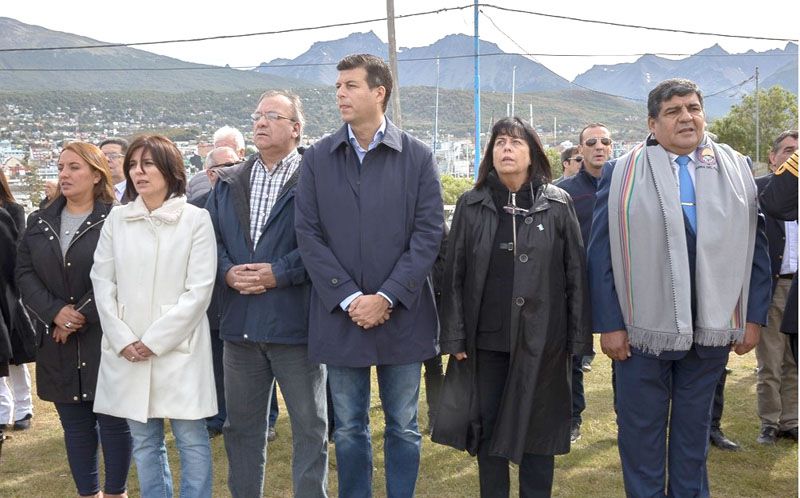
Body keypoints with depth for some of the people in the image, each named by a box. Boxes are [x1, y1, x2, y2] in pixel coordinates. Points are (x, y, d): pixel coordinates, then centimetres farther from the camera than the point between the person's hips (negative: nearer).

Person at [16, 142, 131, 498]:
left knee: (113, 422, 3)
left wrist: (81, 316, -15)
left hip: (105, 339, -5)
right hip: (58, 343, 5)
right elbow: (25, 273, 5)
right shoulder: (40, 221, 11)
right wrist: (55, 312, -10)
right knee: (75, 425, 12)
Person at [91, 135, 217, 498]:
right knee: (144, 441, 12)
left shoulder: (196, 219, -3)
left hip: (178, 347, -3)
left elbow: (199, 290, -8)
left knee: (191, 438, 2)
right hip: (127, 351, 3)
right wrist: (123, 340, -5)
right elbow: (102, 282, 6)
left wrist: (155, 341, -11)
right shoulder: (117, 220, 7)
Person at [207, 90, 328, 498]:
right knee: (241, 423, 17)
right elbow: (210, 236, 11)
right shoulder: (229, 182, 13)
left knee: (309, 425, 5)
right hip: (240, 323, 6)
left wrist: (278, 274, -18)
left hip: (295, 322, -5)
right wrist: (227, 272, -7)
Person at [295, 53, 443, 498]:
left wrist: (387, 297, -13)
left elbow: (429, 233, -5)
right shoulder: (318, 158, 3)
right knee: (349, 430, 13)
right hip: (340, 316, 1)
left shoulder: (418, 156, 0)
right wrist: (348, 298, -12)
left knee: (404, 428, 11)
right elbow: (309, 235, -2)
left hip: (402, 316, -1)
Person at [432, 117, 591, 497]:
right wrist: (454, 337, -3)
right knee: (487, 427, 10)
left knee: (537, 429, 8)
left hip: (541, 338, -1)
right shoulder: (471, 205, 3)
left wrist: (578, 338, -3)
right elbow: (454, 275, 2)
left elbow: (576, 274, 0)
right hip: (485, 337, 1)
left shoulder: (557, 205, 0)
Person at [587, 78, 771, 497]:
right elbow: (601, 254, -4)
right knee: (641, 432, 9)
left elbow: (755, 245, 7)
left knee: (694, 430, 17)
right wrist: (608, 324, -8)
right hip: (642, 328, -2)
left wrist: (754, 317, 2)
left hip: (712, 327, 2)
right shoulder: (621, 173, -2)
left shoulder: (736, 169, 6)